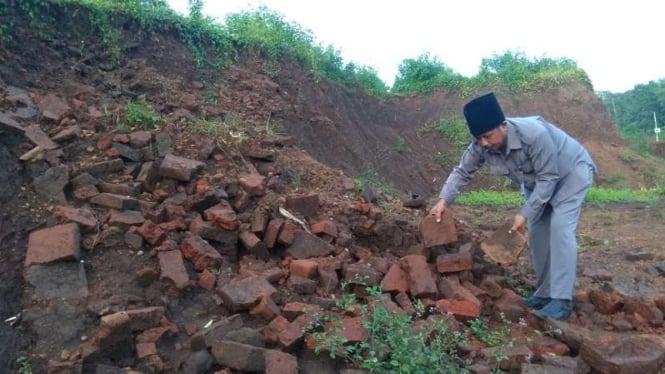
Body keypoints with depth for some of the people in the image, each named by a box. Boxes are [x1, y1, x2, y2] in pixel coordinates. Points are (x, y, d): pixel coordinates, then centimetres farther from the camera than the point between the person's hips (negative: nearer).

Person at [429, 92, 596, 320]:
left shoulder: (534, 134, -40)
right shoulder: (481, 146, -22)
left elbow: (548, 178, -32)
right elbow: (462, 172, -8)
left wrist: (525, 213, -33)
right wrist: (444, 200, -21)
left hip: (571, 170, -7)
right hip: (538, 180, 7)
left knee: (560, 227, -21)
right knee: (537, 231, 4)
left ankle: (561, 301, -19)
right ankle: (545, 293, 17)